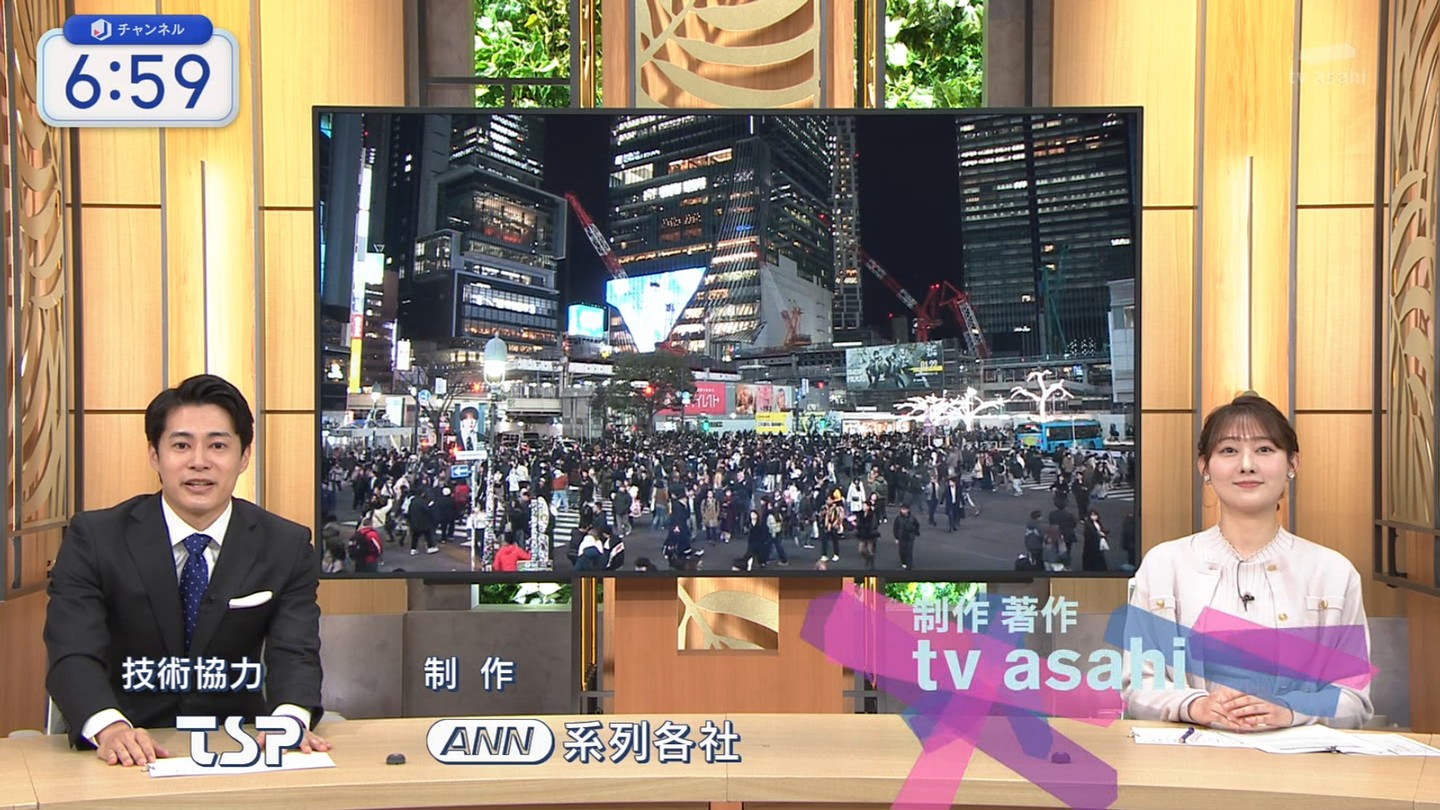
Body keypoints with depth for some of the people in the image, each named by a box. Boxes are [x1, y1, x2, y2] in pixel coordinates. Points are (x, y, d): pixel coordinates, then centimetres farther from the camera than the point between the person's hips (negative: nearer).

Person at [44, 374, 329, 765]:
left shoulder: (287, 546, 3)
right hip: (131, 756, 0)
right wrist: (111, 728, -33)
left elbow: (295, 653, -8)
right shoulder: (94, 538, -1)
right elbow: (73, 655, -12)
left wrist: (290, 720, -31)